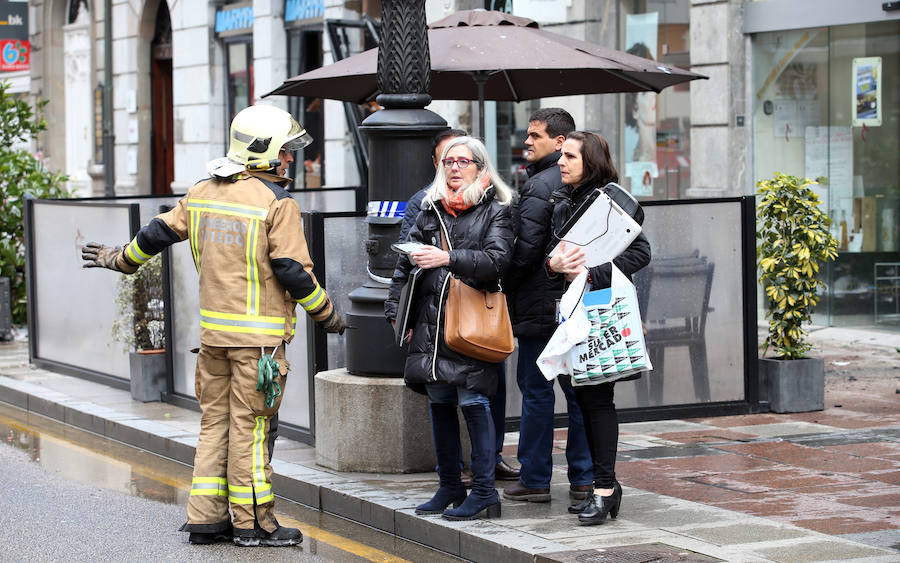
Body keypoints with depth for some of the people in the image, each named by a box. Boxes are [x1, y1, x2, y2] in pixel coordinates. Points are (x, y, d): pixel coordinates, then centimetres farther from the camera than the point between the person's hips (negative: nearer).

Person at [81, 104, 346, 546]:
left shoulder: (201, 194, 8)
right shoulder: (277, 203, -11)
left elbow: (159, 232, 18)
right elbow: (294, 272, -13)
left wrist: (120, 259, 35)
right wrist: (326, 314, 1)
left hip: (213, 328, 6)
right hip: (258, 335, -6)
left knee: (215, 421, 12)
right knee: (249, 426, -2)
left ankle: (206, 518, 14)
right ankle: (252, 523, 3)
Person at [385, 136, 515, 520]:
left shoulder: (496, 211, 1)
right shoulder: (430, 210, 15)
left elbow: (497, 259, -13)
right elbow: (406, 262, 18)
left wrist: (448, 258, -21)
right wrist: (396, 311, 11)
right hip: (431, 322, 5)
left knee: (473, 402, -8)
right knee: (440, 403, 9)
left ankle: (483, 490, -1)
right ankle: (450, 486, 20)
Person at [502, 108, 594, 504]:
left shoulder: (540, 186, -14)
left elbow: (524, 250, -18)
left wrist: (499, 289, -6)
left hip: (541, 306, -8)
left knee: (536, 390, 0)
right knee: (579, 389, 10)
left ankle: (535, 479, 5)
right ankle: (584, 478, 12)